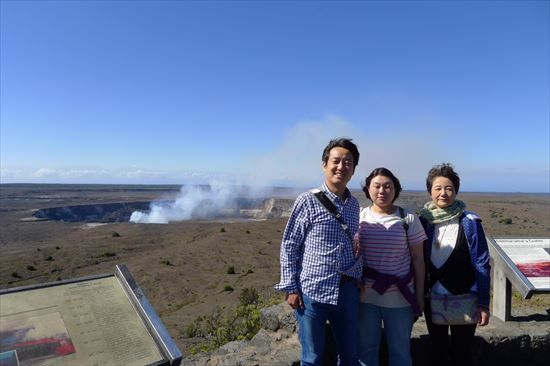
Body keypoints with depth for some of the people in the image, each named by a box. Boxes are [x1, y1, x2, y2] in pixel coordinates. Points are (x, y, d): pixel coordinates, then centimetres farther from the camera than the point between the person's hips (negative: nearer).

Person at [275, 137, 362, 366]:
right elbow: (288, 246, -6)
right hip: (312, 291, -4)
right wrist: (291, 288, -8)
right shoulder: (308, 201, -9)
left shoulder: (354, 204, 7)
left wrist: (359, 281, 10)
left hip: (347, 291, 5)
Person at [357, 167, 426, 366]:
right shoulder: (359, 216, -1)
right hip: (365, 297, 1)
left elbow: (418, 259, 0)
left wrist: (420, 295, 1)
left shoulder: (408, 219, -5)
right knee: (366, 349, 16)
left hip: (399, 298, -1)